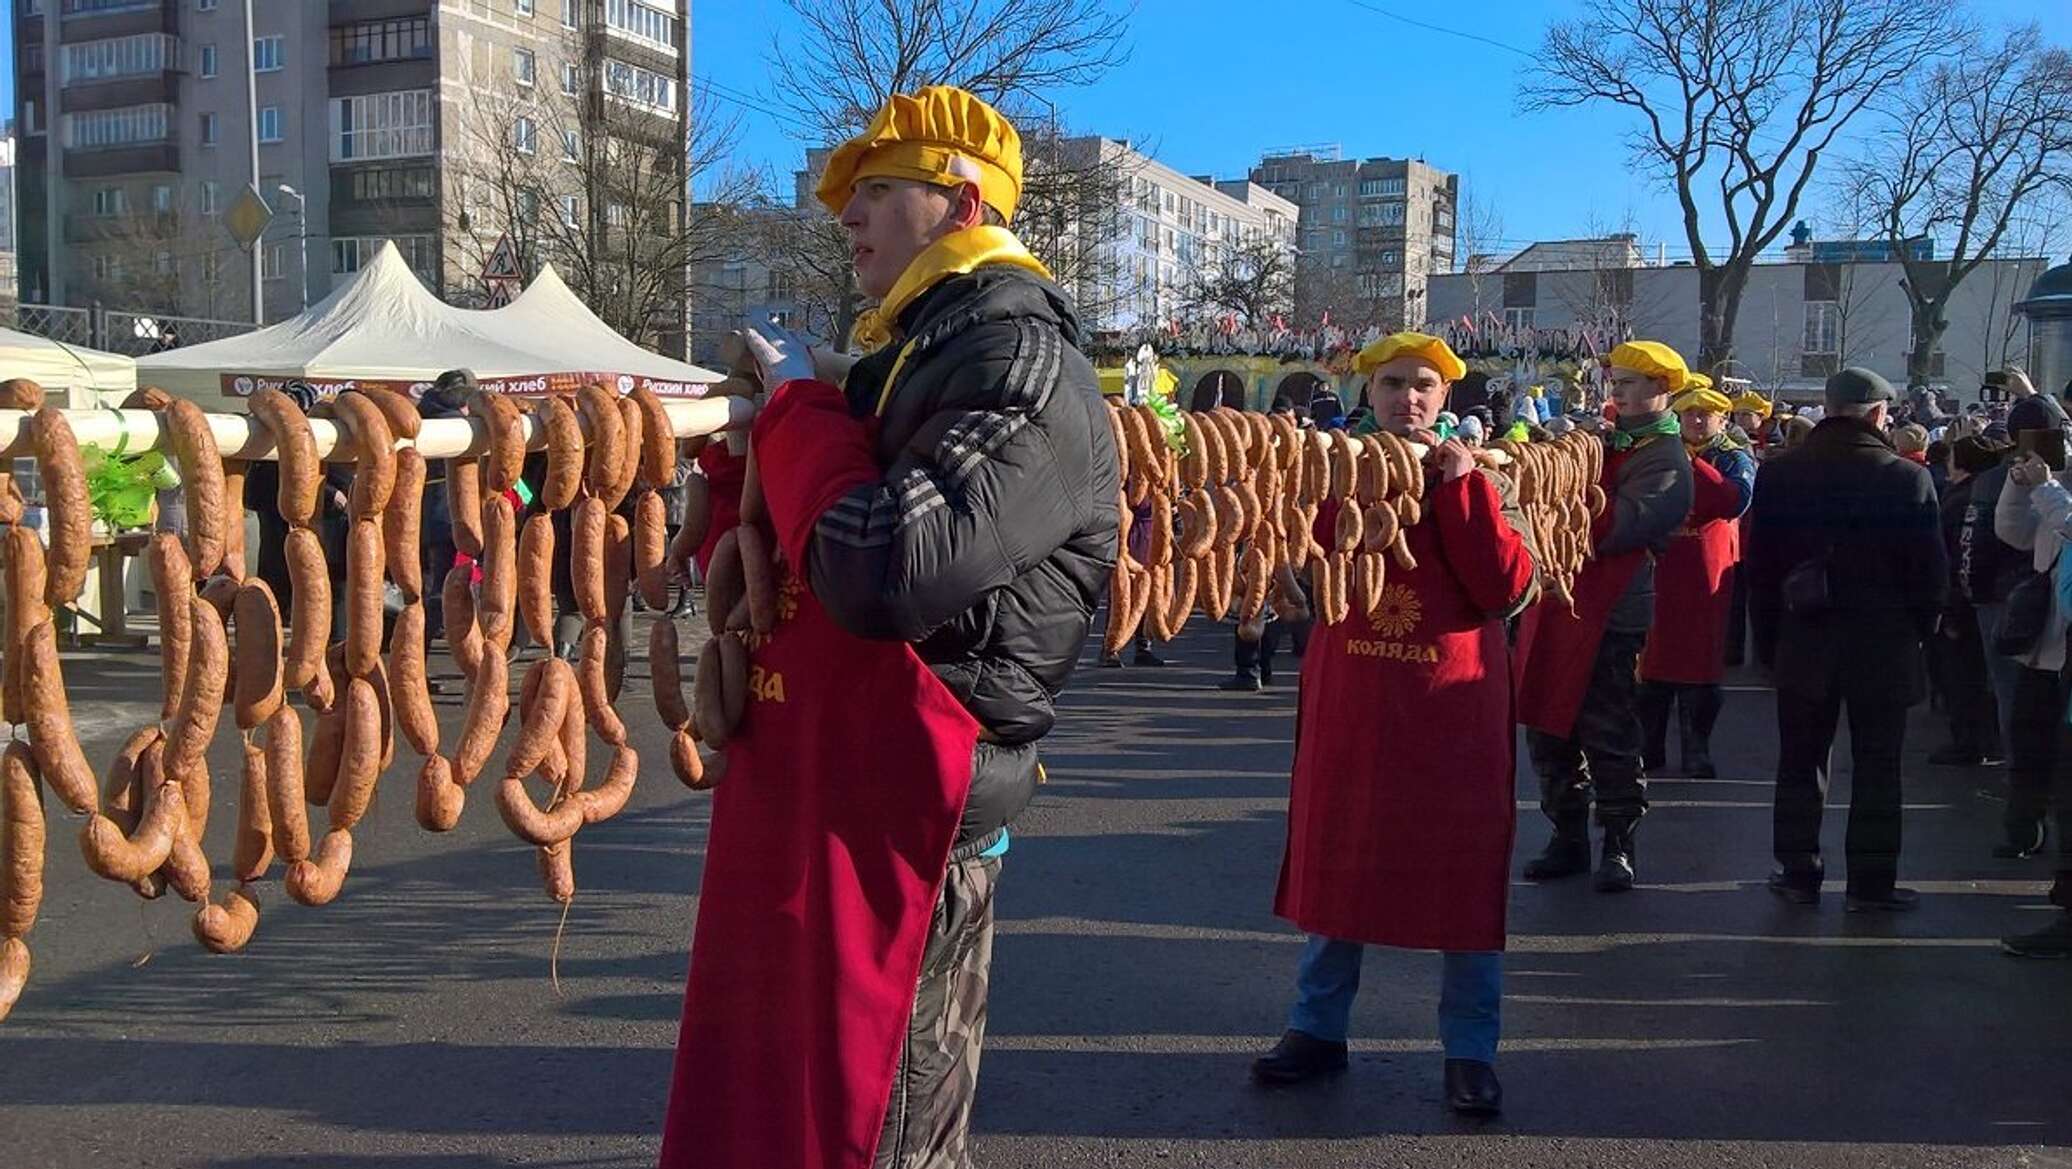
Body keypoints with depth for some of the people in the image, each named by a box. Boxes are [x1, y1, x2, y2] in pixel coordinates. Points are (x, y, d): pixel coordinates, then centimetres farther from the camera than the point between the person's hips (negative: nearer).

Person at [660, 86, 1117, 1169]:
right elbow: (804, 550, 23)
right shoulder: (905, 356, 15)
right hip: (804, 794, 10)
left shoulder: (1024, 370, -16)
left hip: (894, 815, -10)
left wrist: (795, 401, -14)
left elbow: (882, 571, -31)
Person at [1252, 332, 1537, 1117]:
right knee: (1336, 858, 10)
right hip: (1350, 702, 2)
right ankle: (1317, 1028, 24)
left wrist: (1462, 488, -17)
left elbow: (1508, 590, -12)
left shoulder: (1472, 480, 1)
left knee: (1461, 871, 3)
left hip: (1452, 706, -2)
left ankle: (1470, 1051, 15)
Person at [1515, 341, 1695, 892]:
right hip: (1558, 601, 8)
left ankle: (1619, 845, 11)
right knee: (1547, 728, 11)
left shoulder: (1664, 460, -8)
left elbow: (1618, 526, -22)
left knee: (1606, 735, -2)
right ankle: (1567, 837, 22)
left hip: (1609, 616, -8)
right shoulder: (1604, 440, 17)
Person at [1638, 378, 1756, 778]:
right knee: (1653, 659, 6)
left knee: (1700, 664, 1)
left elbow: (1736, 501, -19)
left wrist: (1691, 464, -23)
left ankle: (1696, 754, 11)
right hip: (1659, 573, 3)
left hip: (1706, 577, -3)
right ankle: (1649, 749, 16)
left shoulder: (1736, 458, 1)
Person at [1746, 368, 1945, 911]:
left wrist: (1769, 632, 10)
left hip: (1803, 639, 2)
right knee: (1877, 766, 7)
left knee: (1801, 760, 12)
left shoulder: (1778, 473, -3)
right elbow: (1931, 570, -5)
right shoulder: (1909, 479, -10)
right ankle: (1870, 882, 11)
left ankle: (1799, 872, 17)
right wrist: (1919, 631, 9)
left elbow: (1759, 565, 1)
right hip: (1885, 642, -2)